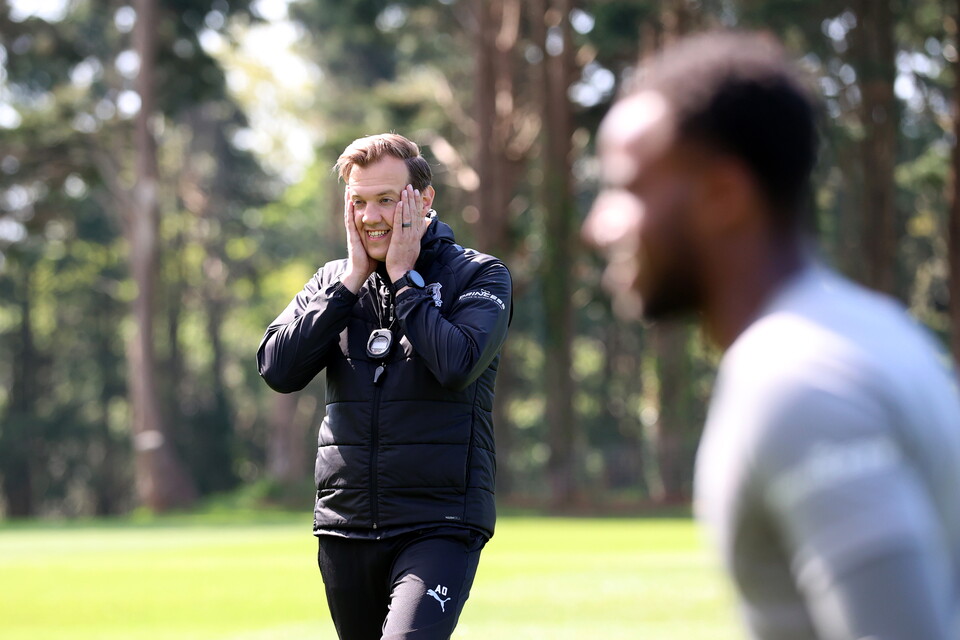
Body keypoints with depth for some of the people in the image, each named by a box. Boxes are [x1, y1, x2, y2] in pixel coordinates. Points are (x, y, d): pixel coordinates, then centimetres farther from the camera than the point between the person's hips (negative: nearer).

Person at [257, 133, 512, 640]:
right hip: (345, 526, 5)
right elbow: (278, 369, -4)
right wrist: (352, 280, -6)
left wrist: (403, 277, -10)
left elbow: (456, 364, -19)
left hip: (439, 525, -5)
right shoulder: (334, 281, 11)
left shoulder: (479, 275, -1)